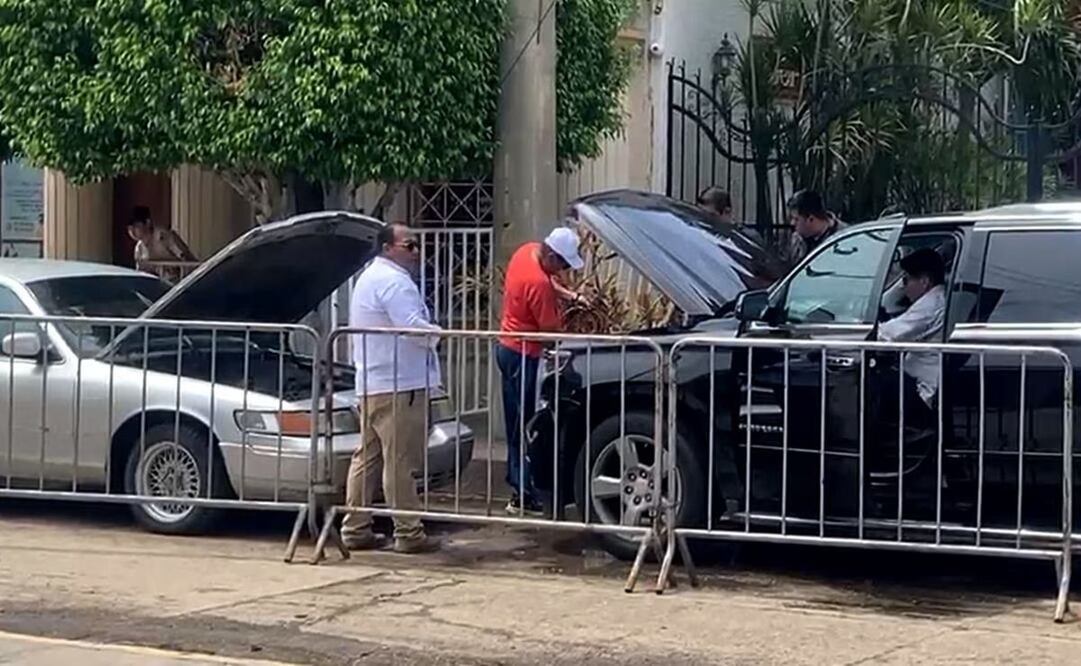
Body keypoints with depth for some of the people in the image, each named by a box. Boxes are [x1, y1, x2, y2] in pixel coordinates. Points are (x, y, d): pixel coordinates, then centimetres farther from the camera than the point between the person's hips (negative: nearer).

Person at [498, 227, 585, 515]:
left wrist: (572, 295, 5)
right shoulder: (538, 283, -27)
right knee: (524, 423, -6)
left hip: (507, 347, 10)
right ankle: (522, 495, -3)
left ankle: (517, 479, 26)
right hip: (522, 353, -10)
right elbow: (551, 329, -20)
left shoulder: (527, 251, 0)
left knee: (516, 419, 17)